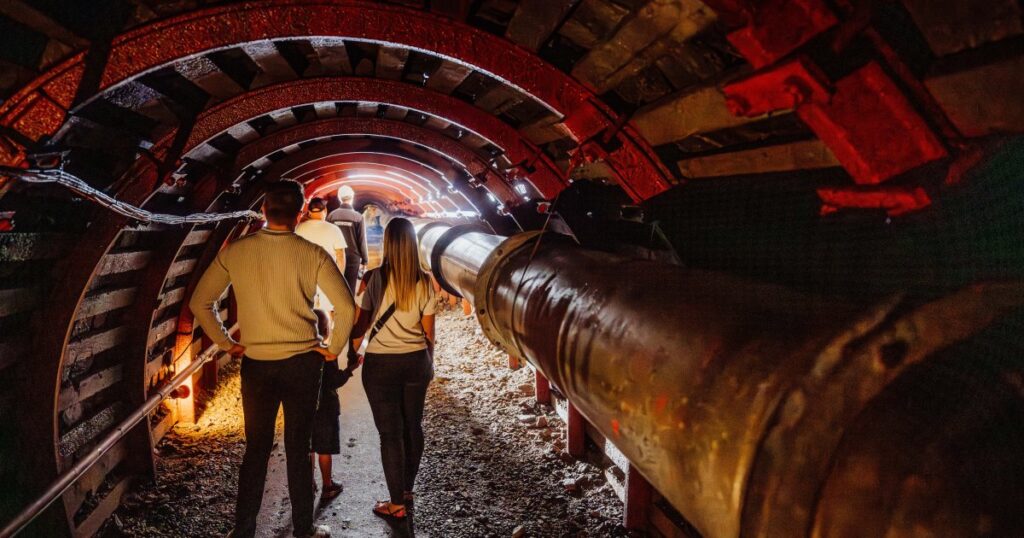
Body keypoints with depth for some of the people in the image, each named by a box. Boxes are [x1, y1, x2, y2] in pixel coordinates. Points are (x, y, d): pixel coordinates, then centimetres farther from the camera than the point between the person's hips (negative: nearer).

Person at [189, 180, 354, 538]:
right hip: (302, 361, -1)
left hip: (256, 363, 1)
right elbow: (346, 307, -13)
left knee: (256, 449, 12)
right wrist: (334, 348, 0)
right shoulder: (312, 254, -9)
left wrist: (226, 343, 9)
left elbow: (200, 303, 1)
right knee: (298, 448, 9)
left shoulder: (235, 252, -4)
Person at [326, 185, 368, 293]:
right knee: (350, 289, 2)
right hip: (353, 258, -2)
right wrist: (364, 260, 3)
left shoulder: (332, 215, -2)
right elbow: (361, 240, -6)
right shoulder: (357, 217, -8)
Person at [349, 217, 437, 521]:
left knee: (390, 432, 4)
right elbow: (428, 331, 3)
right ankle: (407, 489, 34)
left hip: (381, 364, -3)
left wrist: (351, 354, 9)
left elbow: (360, 324, -7)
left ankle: (397, 503, 12)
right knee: (413, 426, 17)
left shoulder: (374, 278, -12)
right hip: (416, 360, 4)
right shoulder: (424, 282, -3)